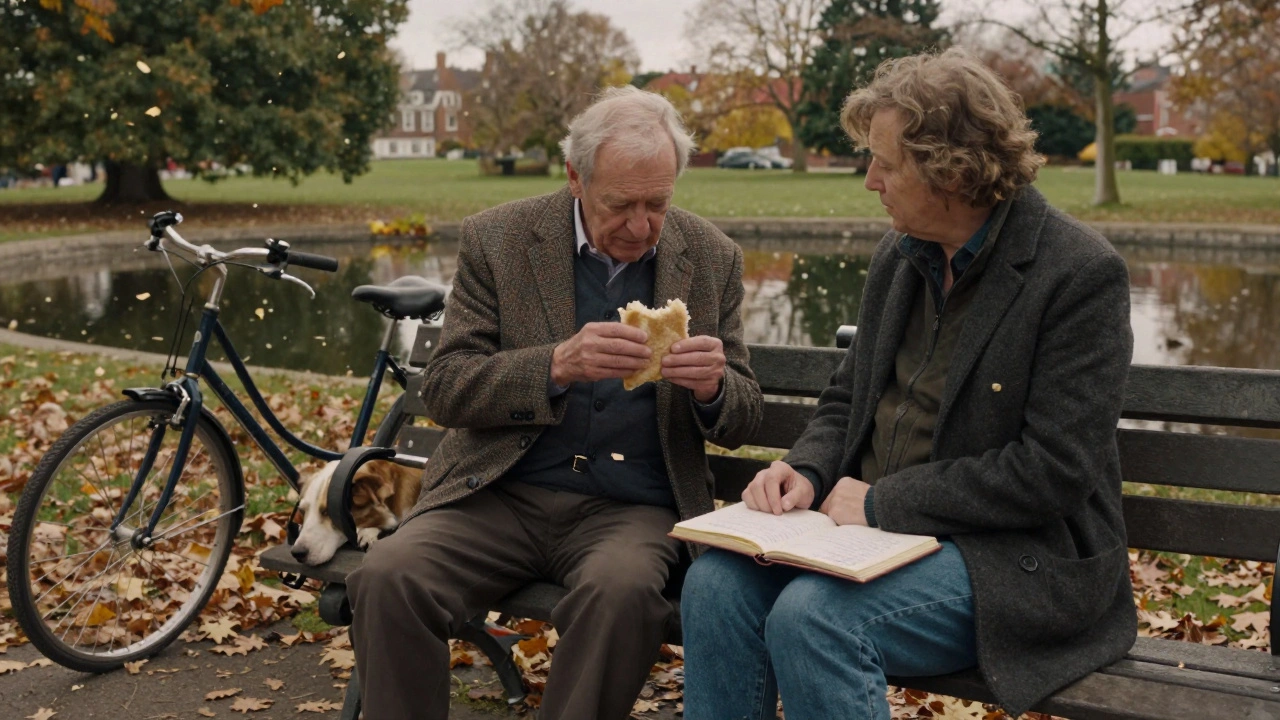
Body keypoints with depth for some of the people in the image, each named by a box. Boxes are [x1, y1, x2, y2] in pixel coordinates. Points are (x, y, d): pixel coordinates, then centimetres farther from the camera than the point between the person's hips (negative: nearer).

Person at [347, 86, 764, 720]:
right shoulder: (496, 240, 0)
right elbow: (443, 389, -5)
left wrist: (713, 387, -16)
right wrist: (558, 365, -23)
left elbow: (740, 424, 9)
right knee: (387, 578, -27)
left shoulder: (712, 258, 5)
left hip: (630, 508, 0)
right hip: (499, 495, 0)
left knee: (623, 590, -33)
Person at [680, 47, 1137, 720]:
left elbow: (1054, 471, -18)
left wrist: (883, 500, -16)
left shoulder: (1081, 273, -13)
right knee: (715, 582, -18)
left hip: (1017, 555, -6)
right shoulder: (897, 256, 10)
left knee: (812, 615, -30)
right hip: (875, 524, 7)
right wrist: (807, 471, -3)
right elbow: (846, 398, 19)